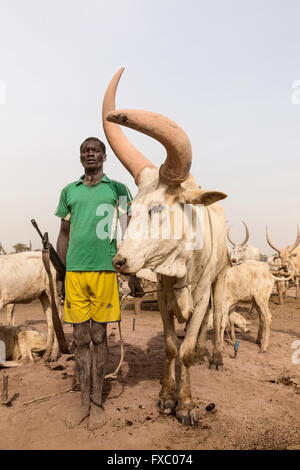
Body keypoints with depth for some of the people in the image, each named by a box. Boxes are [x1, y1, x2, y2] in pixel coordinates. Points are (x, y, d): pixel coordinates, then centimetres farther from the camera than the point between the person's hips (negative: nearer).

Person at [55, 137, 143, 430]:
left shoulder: (117, 189, 6)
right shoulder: (69, 191, 13)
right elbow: (64, 235, 15)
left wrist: (133, 275, 0)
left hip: (105, 270, -2)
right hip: (74, 271, 3)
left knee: (98, 337, 6)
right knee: (80, 339, 9)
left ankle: (97, 402, 22)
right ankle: (84, 402, 23)